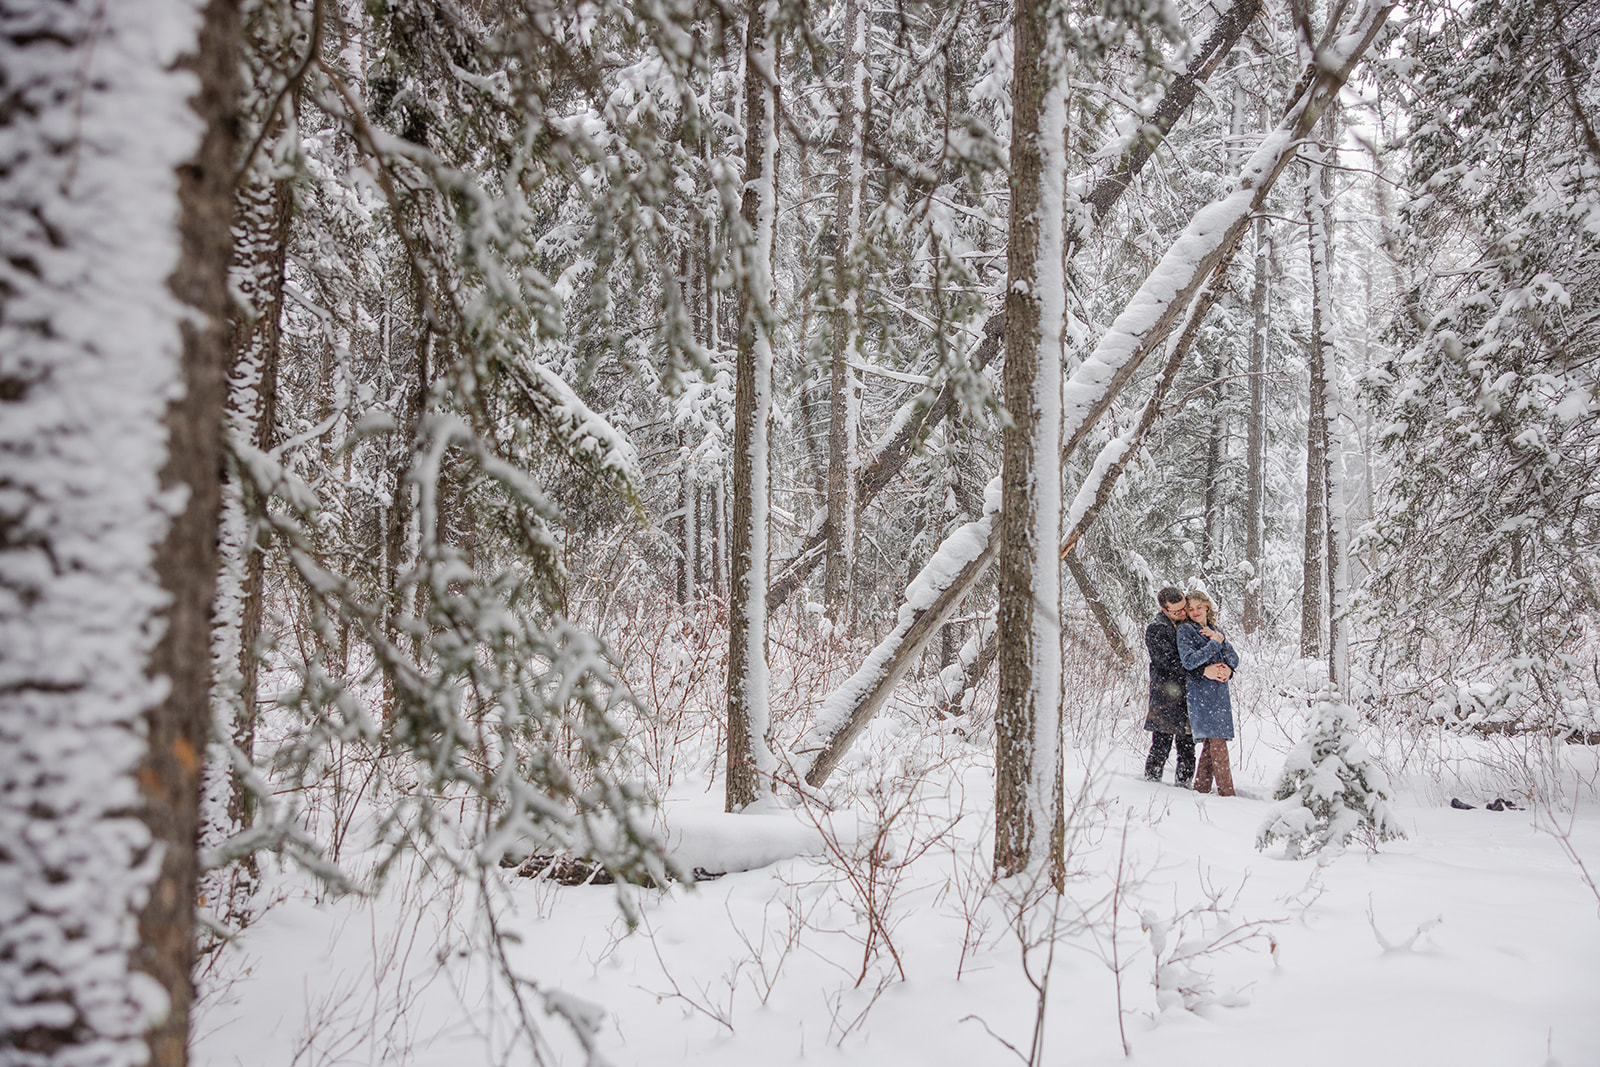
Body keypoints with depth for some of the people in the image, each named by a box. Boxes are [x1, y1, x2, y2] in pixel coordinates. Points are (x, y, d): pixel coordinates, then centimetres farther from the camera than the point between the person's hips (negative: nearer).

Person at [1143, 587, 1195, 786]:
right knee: (1161, 744, -2)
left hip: (1187, 695, 6)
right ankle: (1151, 782, 8)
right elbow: (1171, 663, -20)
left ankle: (1183, 782, 18)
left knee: (1188, 744, 9)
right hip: (1166, 696, -6)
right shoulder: (1156, 629, -11)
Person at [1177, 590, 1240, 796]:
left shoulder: (1216, 630, 17)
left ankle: (1201, 787, 14)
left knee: (1211, 742, 6)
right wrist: (1215, 643, -10)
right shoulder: (1185, 631, -2)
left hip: (1219, 692, 7)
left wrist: (1228, 669, -10)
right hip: (1200, 692, -6)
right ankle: (1226, 792, -11)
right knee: (1217, 740, -12)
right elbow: (1189, 661, -16)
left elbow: (1234, 661, 13)